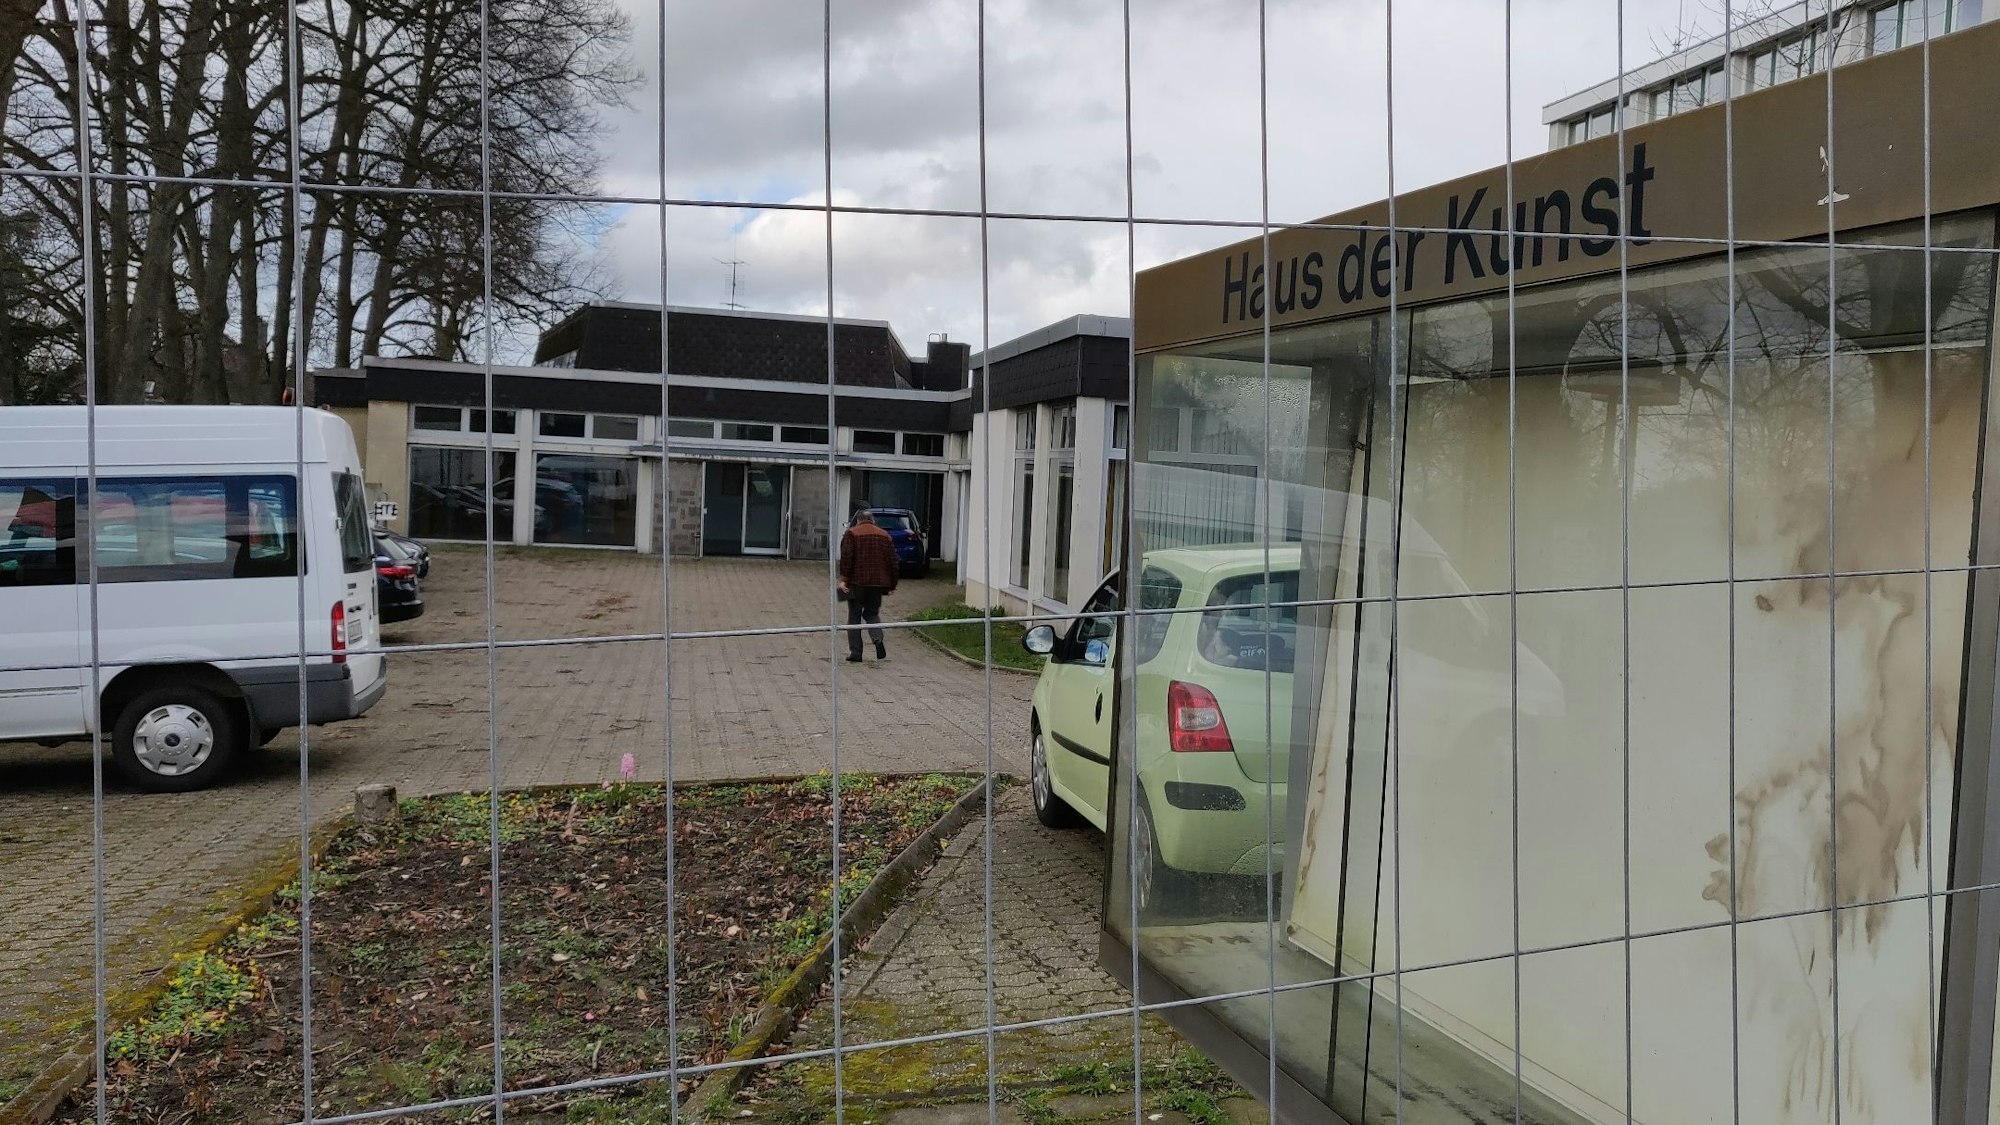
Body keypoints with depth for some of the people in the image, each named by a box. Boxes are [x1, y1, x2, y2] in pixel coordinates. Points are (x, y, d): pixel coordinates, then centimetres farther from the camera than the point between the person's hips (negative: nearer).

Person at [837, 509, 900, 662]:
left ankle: (855, 654, 5)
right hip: (877, 583, 3)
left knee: (854, 617, 6)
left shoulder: (851, 533, 1)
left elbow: (846, 558, -12)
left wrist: (844, 579, -13)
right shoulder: (885, 535, 12)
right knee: (872, 614, 17)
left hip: (857, 582, -3)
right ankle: (878, 640, -10)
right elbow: (893, 562, 10)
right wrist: (892, 585, 15)